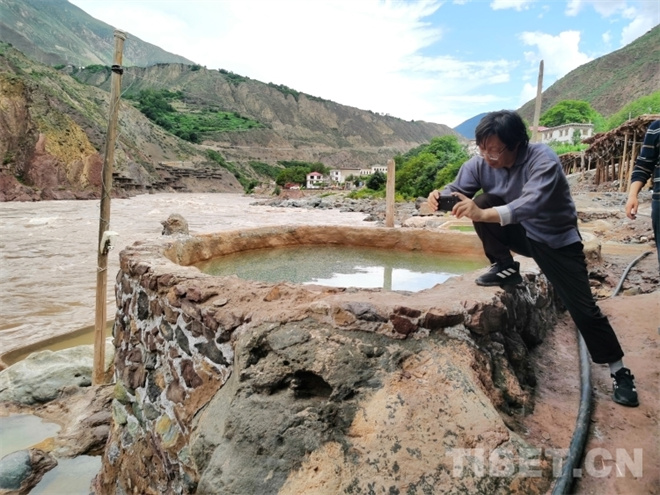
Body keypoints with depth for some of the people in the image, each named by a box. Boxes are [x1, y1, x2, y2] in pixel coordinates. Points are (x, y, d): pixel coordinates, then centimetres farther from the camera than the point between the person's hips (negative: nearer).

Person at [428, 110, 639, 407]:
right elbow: (457, 189, -12)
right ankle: (505, 269, -5)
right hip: (519, 232, 4)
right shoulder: (481, 163, -14)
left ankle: (618, 370, 17)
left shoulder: (543, 160, -31)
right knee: (483, 200, -23)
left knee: (583, 308, -5)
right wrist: (440, 196, -38)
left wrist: (483, 214, -62)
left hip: (557, 240, -4)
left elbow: (531, 204, -46)